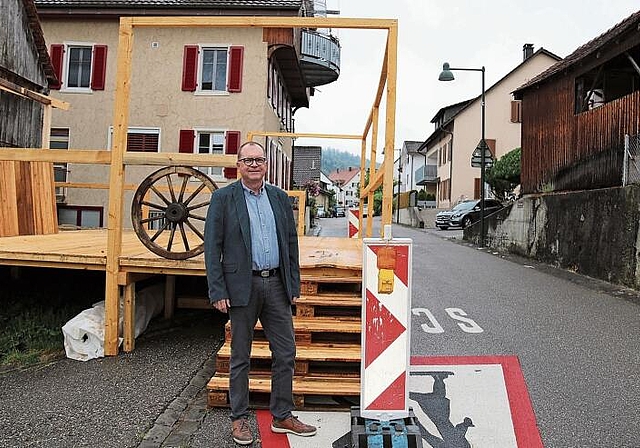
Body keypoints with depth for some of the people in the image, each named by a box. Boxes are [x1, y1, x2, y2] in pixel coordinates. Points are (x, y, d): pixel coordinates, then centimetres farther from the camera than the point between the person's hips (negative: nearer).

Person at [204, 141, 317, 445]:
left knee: (285, 353, 9)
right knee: (240, 357, 9)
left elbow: (291, 242, 13)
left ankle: (282, 416, 25)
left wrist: (294, 284, 8)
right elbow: (212, 247, -5)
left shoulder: (280, 198, 10)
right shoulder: (223, 198, -2)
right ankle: (239, 419, 25)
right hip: (243, 286, -4)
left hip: (276, 284, 4)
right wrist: (217, 292, -10)